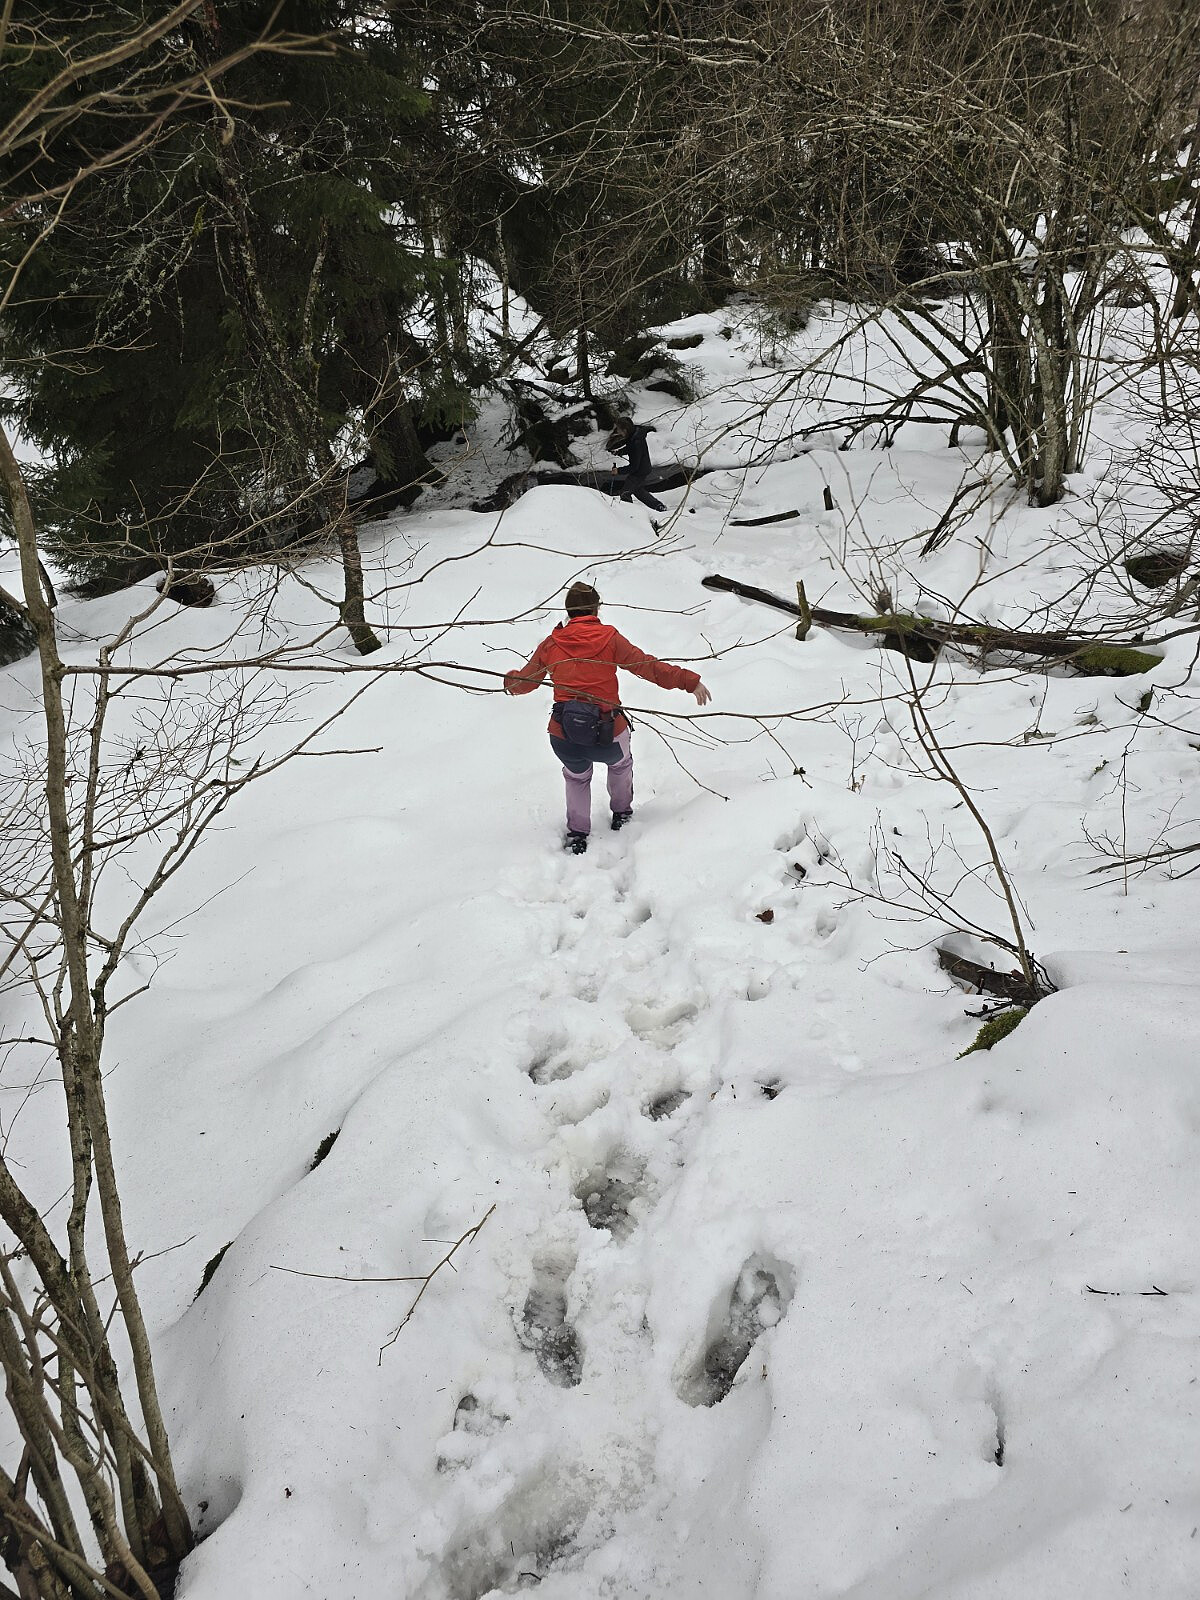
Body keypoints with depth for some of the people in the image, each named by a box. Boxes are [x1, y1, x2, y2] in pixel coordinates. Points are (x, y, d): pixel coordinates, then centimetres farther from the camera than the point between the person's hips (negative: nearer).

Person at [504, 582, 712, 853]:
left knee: (576, 777, 34)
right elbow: (649, 667, -5)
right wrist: (690, 681, 0)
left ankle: (576, 834, 29)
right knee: (620, 763, 35)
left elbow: (524, 682, 17)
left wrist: (509, 681, 40)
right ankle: (621, 814, 49)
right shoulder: (609, 639, -2)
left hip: (563, 738, 2)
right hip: (607, 735, -1)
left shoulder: (551, 645, 5)